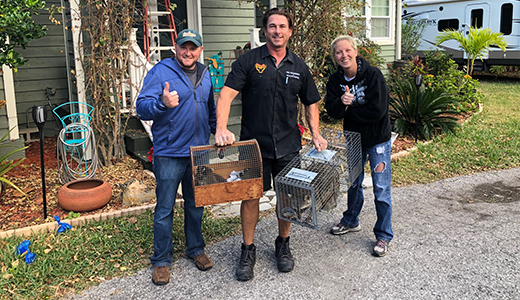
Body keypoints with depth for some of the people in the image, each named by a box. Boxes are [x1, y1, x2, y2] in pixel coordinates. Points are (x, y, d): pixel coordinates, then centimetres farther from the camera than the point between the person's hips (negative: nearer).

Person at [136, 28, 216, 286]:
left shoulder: (205, 74, 11)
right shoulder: (160, 72, -8)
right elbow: (142, 107, -17)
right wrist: (163, 103, -35)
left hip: (199, 151, 5)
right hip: (169, 153, -5)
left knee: (195, 204, 17)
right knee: (165, 209, 2)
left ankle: (196, 249, 33)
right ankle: (161, 261, 17)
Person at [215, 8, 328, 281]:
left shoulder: (299, 67, 8)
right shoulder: (249, 61, -3)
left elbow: (311, 102, 16)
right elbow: (227, 93, -12)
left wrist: (316, 134, 4)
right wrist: (221, 128, -26)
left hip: (288, 145, 3)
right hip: (253, 143, -3)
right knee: (250, 196, 2)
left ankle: (283, 245, 32)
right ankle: (248, 251, 20)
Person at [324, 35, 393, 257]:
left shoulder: (373, 75, -19)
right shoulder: (335, 80, -4)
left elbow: (377, 110, -25)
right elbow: (332, 111, -11)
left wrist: (349, 109, -17)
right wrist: (342, 103, -32)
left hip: (378, 139, -5)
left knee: (381, 189, -2)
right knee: (353, 183, 20)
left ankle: (384, 236, 13)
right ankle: (351, 221, 41)